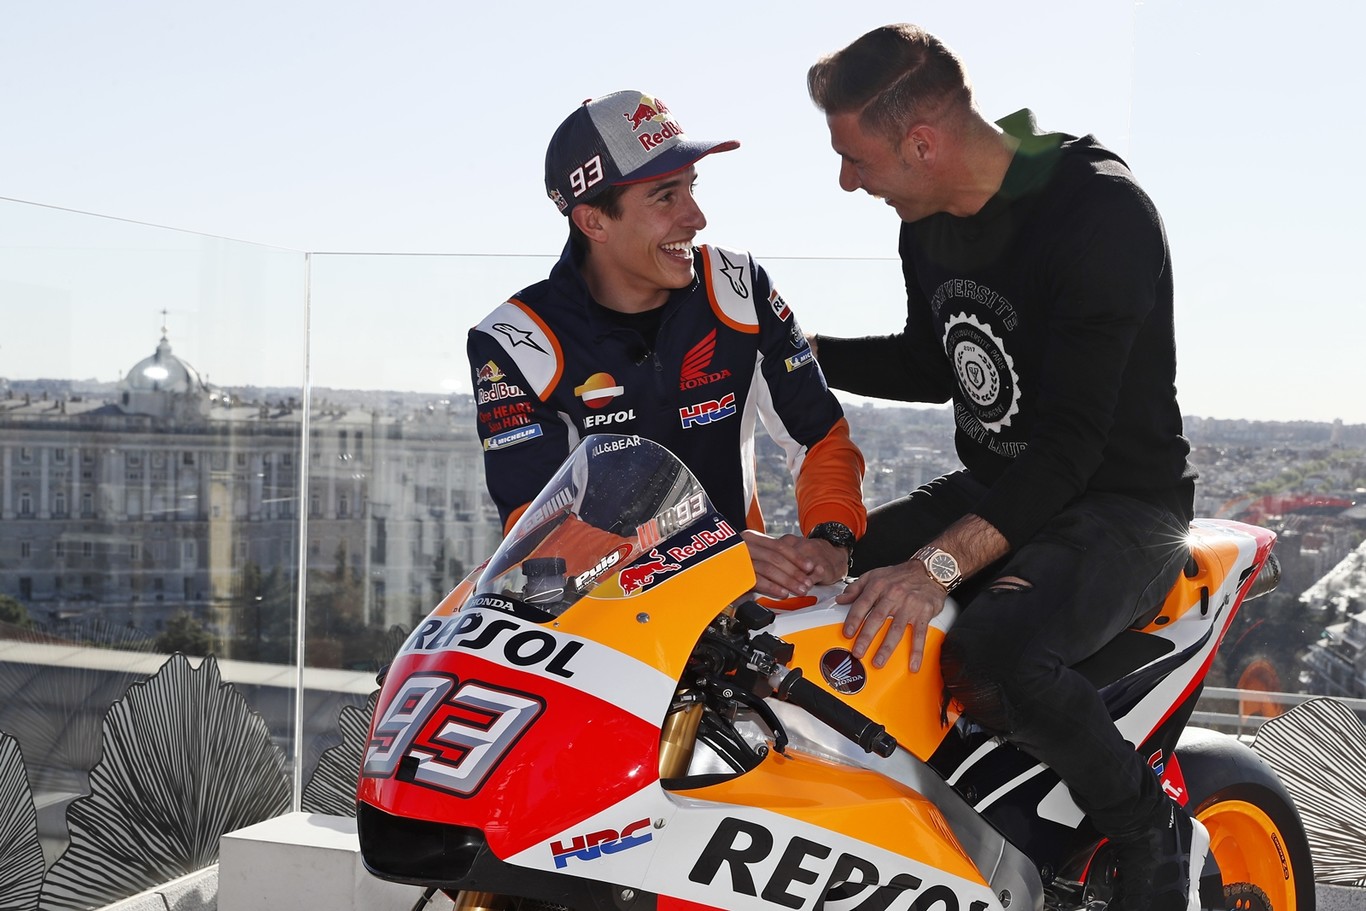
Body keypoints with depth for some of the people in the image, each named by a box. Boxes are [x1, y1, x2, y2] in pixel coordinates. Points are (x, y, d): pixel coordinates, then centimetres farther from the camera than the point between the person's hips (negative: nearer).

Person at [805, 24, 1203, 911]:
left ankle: (1158, 831, -8)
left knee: (989, 657, -35)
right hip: (991, 490, 8)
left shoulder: (1101, 211, -22)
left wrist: (939, 564, -40)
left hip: (1122, 505, -8)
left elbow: (1072, 437, -30)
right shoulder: (928, 226, 4)